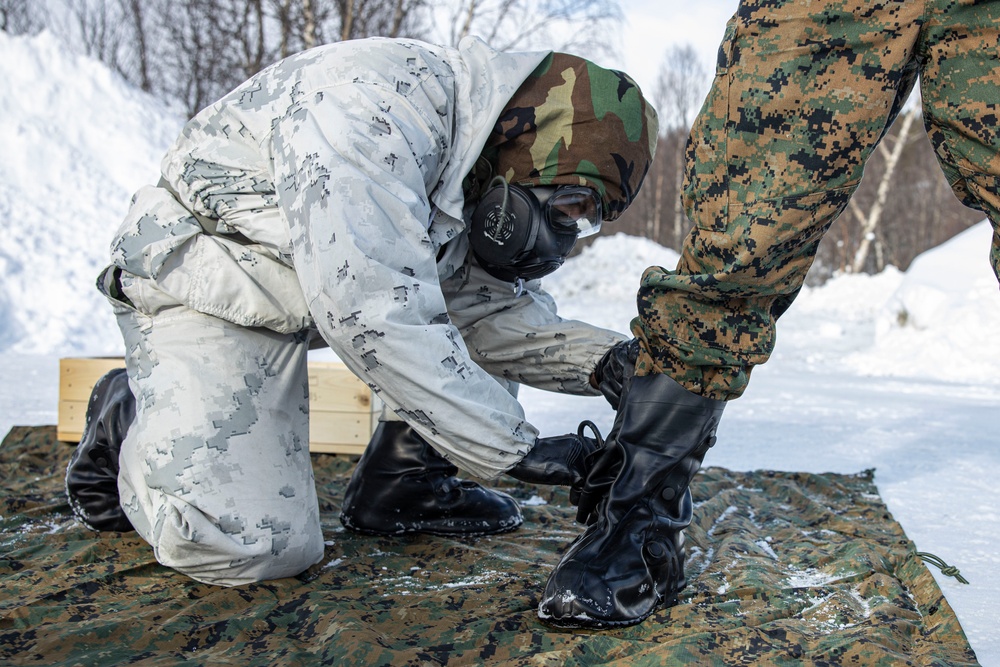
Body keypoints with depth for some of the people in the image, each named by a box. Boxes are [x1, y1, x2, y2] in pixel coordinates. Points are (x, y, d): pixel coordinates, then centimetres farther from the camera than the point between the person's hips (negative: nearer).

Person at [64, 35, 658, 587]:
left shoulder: (487, 172, -3)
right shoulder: (372, 112, -32)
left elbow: (489, 310, 0)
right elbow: (377, 319, -38)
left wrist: (602, 360, -17)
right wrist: (515, 448, -33)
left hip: (315, 300, 8)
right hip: (204, 285, -8)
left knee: (492, 289, -4)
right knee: (250, 546, -20)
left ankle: (398, 481, 2)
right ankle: (127, 418, 8)